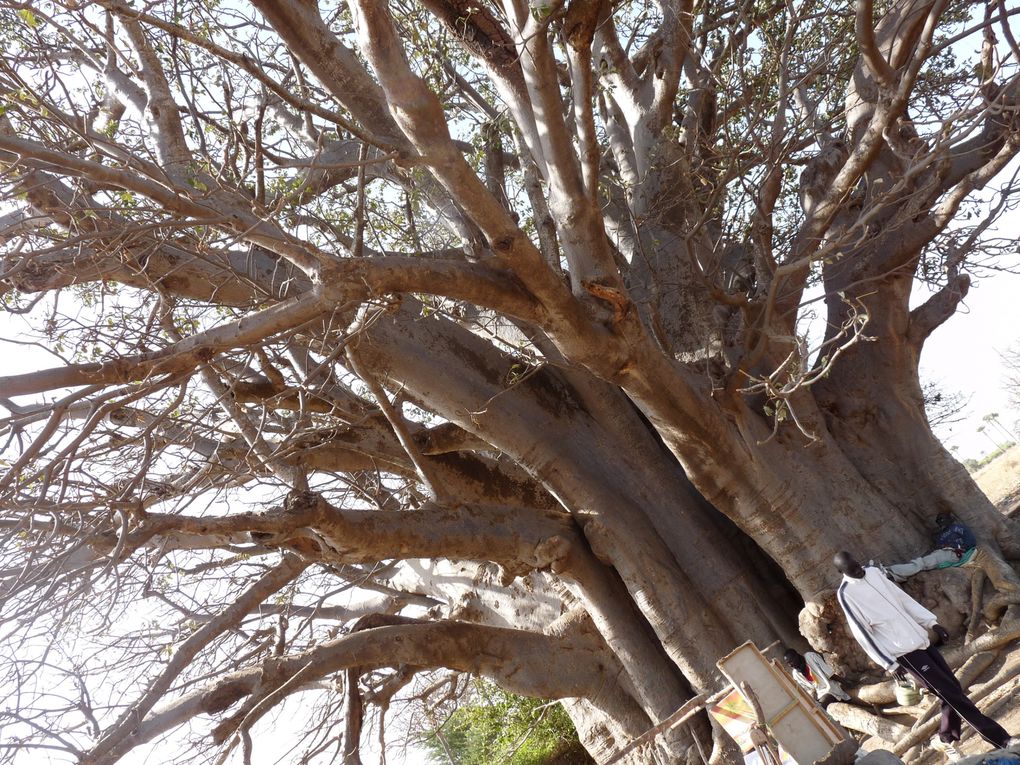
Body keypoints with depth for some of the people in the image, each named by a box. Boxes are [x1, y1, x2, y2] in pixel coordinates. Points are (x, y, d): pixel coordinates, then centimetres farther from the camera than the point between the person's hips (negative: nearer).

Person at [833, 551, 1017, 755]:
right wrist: (890, 663, -11)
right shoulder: (846, 594, -15)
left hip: (919, 638, 7)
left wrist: (931, 622, 9)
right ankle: (1001, 739, 5)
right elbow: (863, 634, -12)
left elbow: (901, 597, 14)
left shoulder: (873, 572, 7)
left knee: (952, 689, 10)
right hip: (903, 651, -7)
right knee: (952, 693, -4)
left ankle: (948, 739, 29)